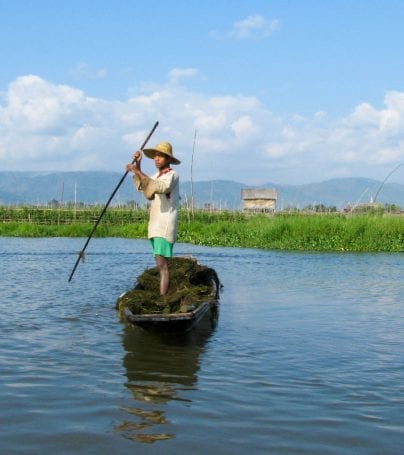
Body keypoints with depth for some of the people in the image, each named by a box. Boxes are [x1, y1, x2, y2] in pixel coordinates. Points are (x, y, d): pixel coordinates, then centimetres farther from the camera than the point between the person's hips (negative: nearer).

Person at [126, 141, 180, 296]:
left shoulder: (172, 175, -6)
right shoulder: (157, 176, 20)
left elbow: (160, 187, -27)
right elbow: (141, 186, 7)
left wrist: (139, 172, -30)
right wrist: (137, 166, -3)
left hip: (165, 226, -9)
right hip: (156, 225, 9)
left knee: (162, 264, -15)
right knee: (161, 265, 7)